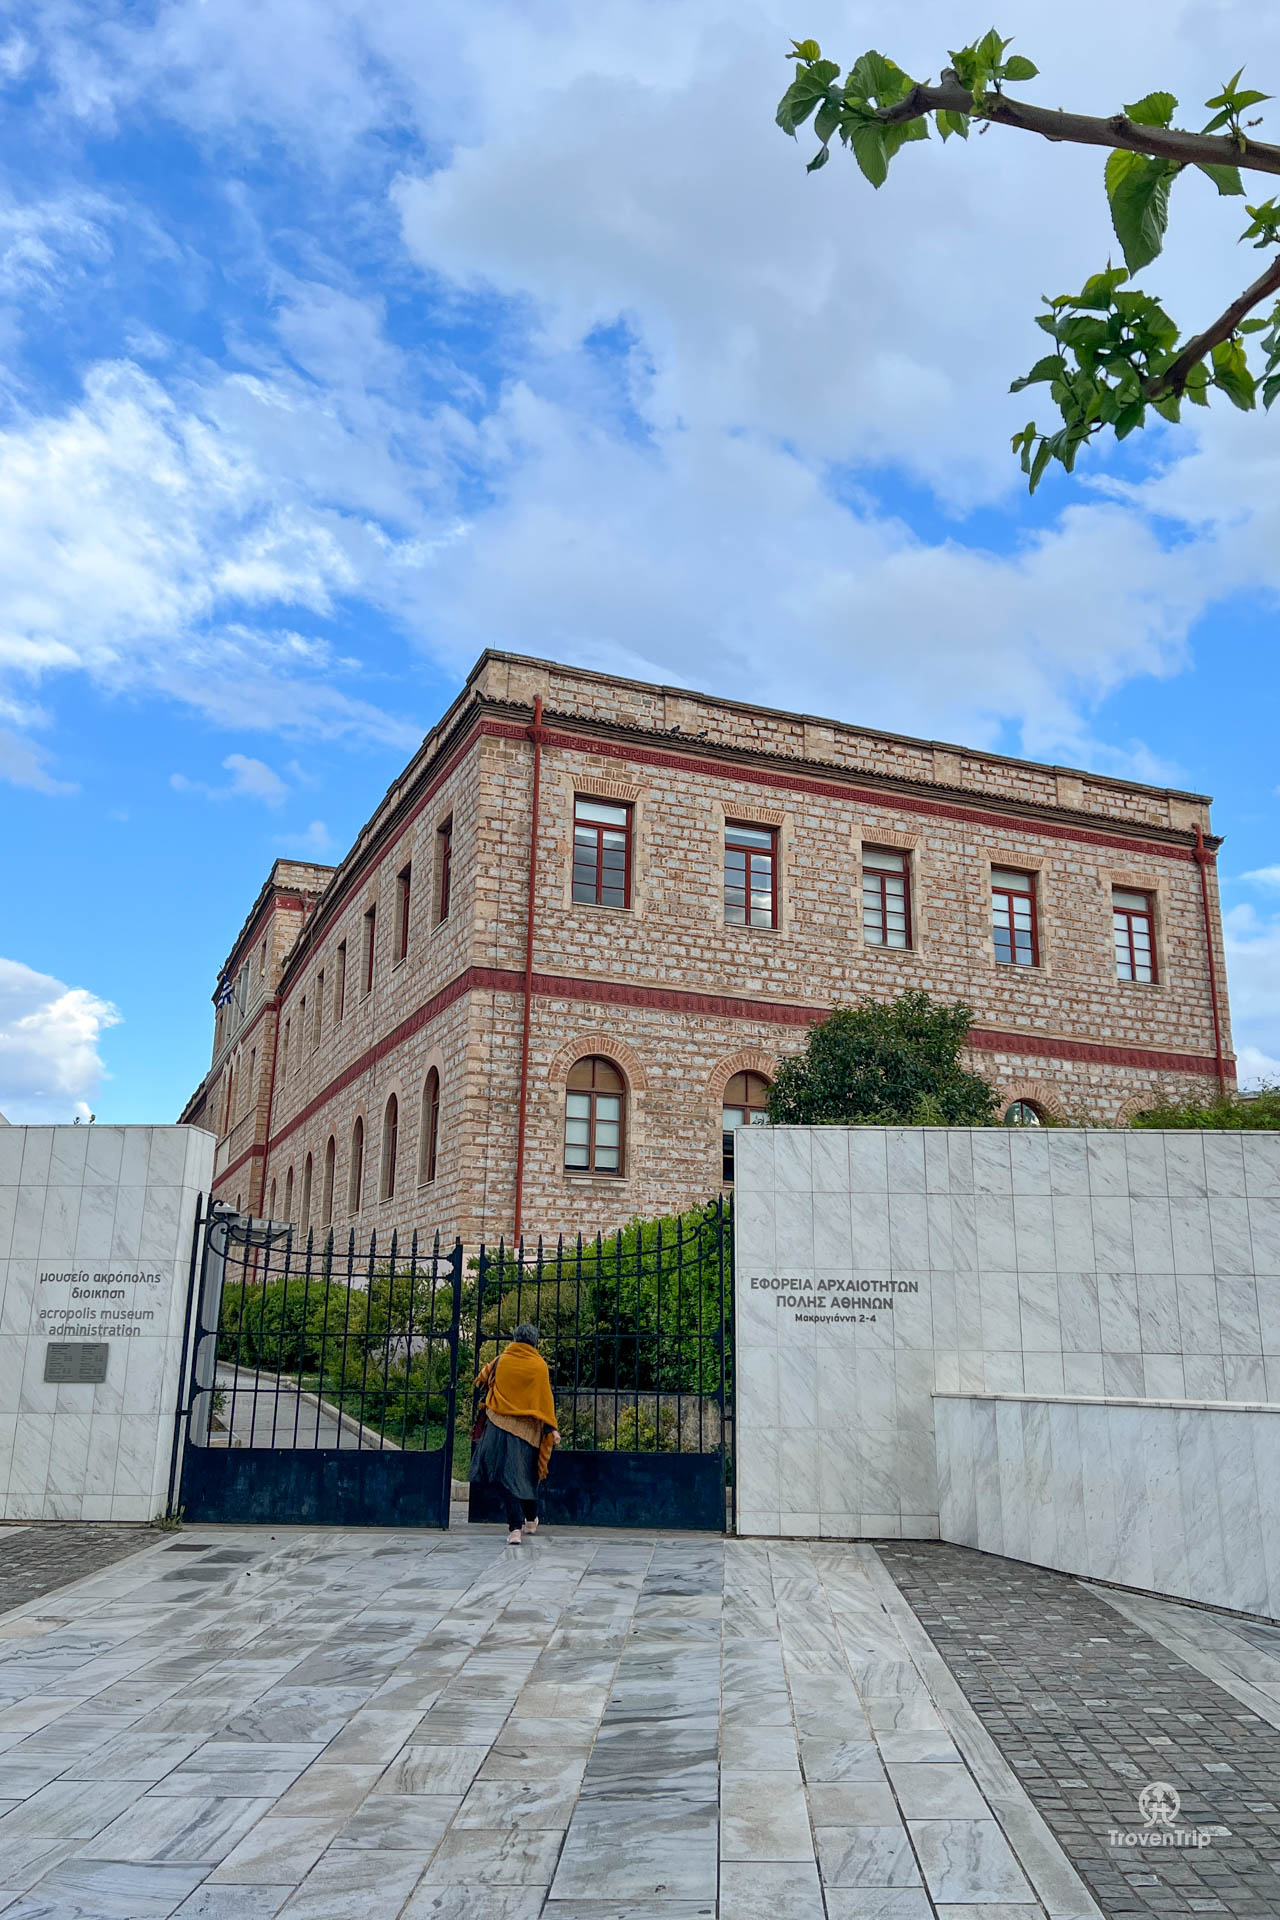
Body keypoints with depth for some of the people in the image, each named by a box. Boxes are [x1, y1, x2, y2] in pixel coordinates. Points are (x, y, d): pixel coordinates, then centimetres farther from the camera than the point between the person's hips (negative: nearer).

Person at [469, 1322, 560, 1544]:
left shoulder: (501, 1361, 0)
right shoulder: (539, 1366, -5)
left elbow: (482, 1380, 16)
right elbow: (545, 1399, -5)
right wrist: (552, 1428, -2)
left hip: (501, 1425, -1)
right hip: (528, 1429, 1)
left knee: (507, 1475, -1)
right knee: (528, 1474, 17)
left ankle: (515, 1528, -12)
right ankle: (531, 1521, 30)